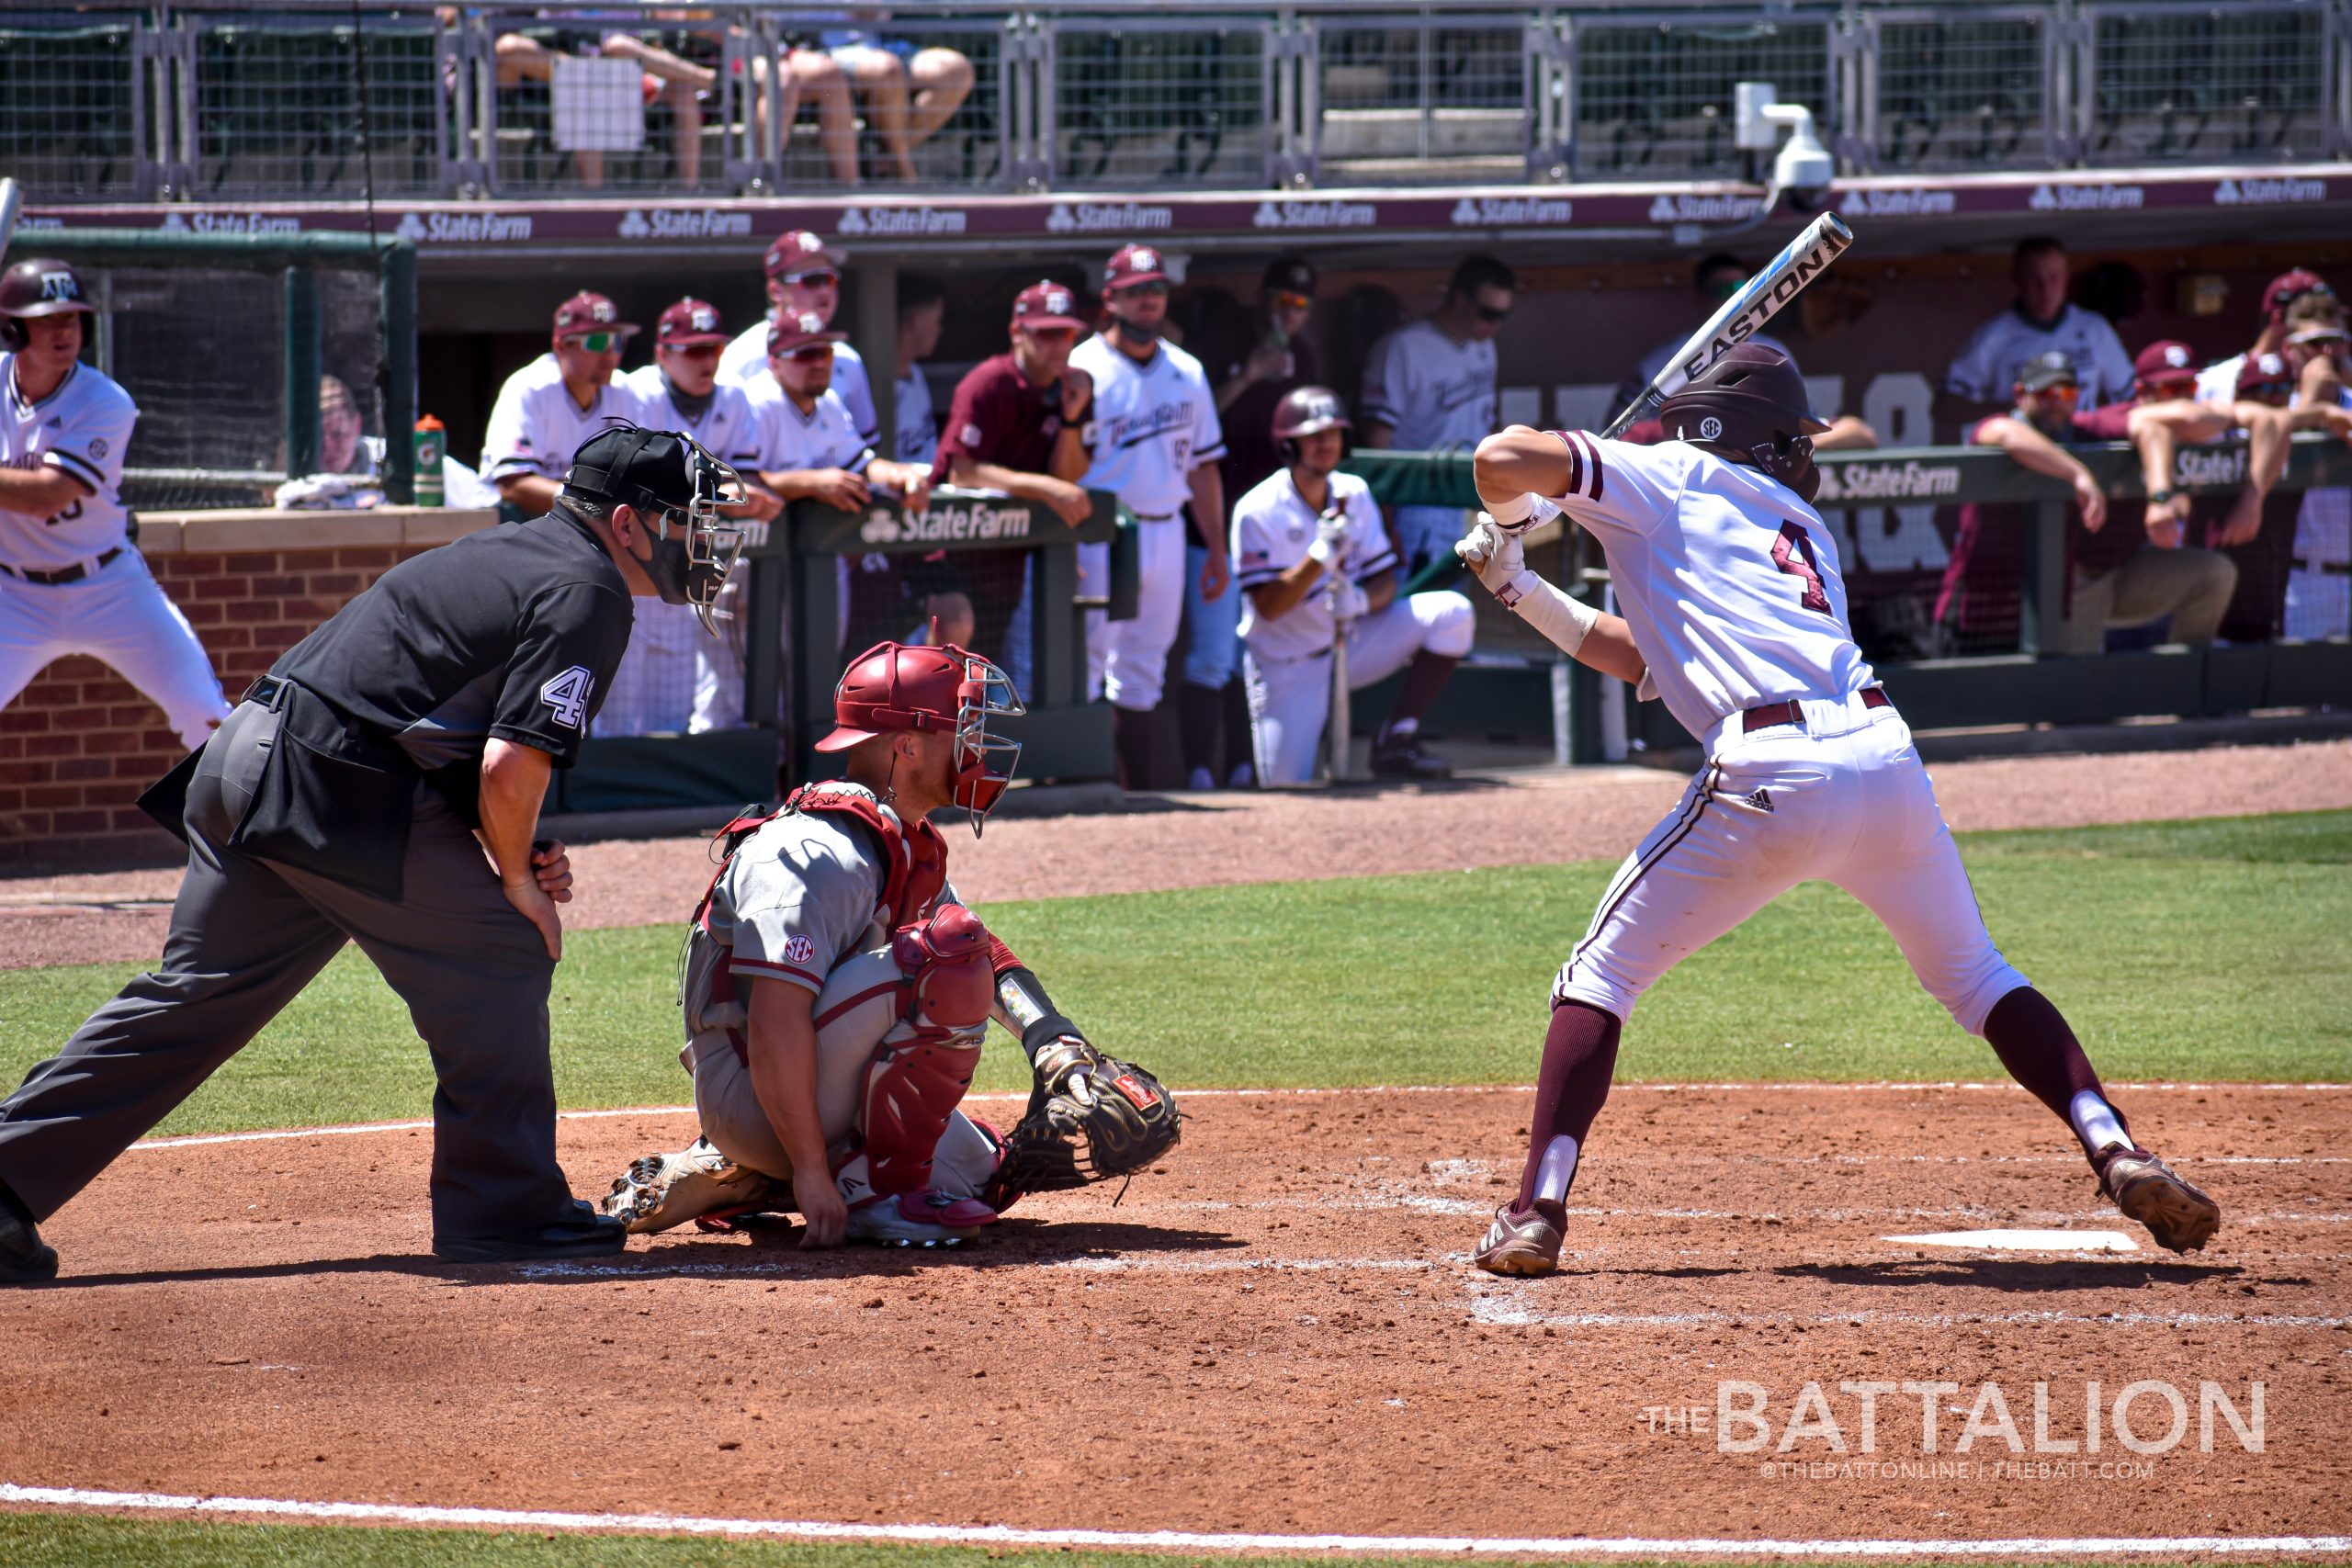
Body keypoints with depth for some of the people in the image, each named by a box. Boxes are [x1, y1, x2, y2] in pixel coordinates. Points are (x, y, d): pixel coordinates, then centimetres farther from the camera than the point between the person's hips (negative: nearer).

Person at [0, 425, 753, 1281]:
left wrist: (515, 860, 13)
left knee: (201, 993, 13)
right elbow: (509, 766, -17)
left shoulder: (506, 551, 22)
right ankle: (501, 1206, 5)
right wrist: (517, 879, -1)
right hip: (338, 792, -9)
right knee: (502, 952, 1)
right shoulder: (588, 593, -8)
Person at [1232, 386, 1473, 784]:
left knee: (1451, 612, -15)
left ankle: (1398, 741, -9)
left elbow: (1385, 582, -2)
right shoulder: (1258, 511, -17)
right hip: (1287, 667, -4)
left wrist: (1362, 599, -26)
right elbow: (1268, 606, -23)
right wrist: (1320, 555, -36)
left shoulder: (1354, 493, -1)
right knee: (1287, 782, -15)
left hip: (1351, 643, 4)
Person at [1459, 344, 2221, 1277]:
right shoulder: (1801, 526, 33)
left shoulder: (1670, 478, 14)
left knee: (1601, 973, 8)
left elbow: (1504, 459, 3)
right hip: (1886, 760, 5)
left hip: (1770, 778, -5)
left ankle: (1537, 1211, -3)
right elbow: (1652, 656, 39)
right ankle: (2119, 1153, 4)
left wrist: (1507, 535, 25)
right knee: (1974, 977, 22)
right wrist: (1522, 593, 40)